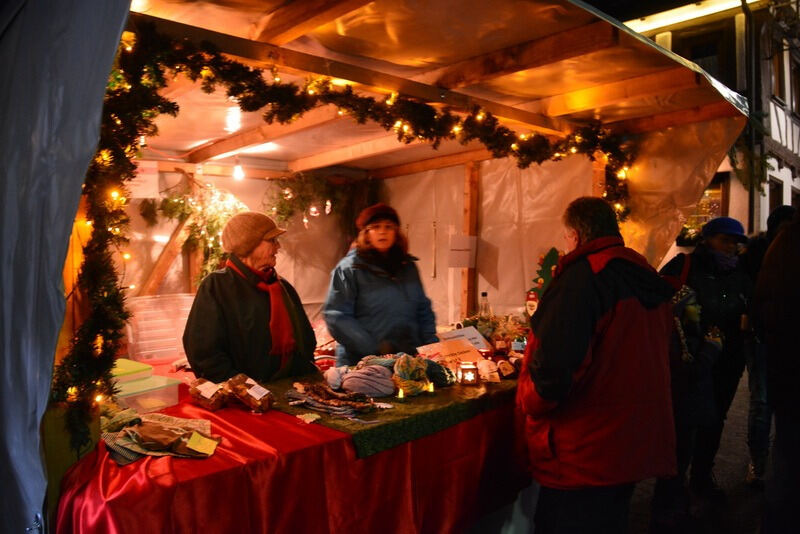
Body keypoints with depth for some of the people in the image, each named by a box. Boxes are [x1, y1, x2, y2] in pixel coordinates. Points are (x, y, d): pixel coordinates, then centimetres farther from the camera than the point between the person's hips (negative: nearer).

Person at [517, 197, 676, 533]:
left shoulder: (580, 276, -19)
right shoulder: (650, 280, 8)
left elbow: (554, 366, -27)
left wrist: (528, 402, -9)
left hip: (583, 458, -8)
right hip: (637, 445, 9)